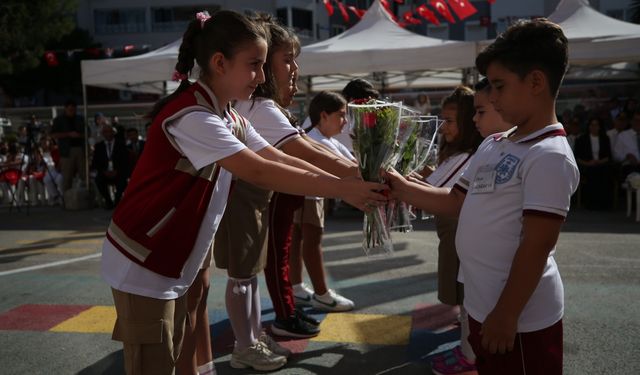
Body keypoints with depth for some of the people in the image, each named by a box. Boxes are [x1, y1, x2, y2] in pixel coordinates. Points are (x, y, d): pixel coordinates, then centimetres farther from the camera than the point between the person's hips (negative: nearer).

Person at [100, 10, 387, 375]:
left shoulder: (230, 119, 6)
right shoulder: (192, 116, -25)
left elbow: (280, 161, 1)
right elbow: (260, 172, -30)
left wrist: (348, 183, -8)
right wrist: (341, 189, -27)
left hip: (171, 263, 9)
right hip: (142, 267, -9)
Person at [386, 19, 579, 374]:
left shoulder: (549, 156, -20)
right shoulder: (492, 146, 7)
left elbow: (536, 247, -22)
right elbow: (457, 202, 12)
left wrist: (506, 316, -20)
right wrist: (402, 188, 4)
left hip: (520, 315, -9)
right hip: (483, 304, 9)